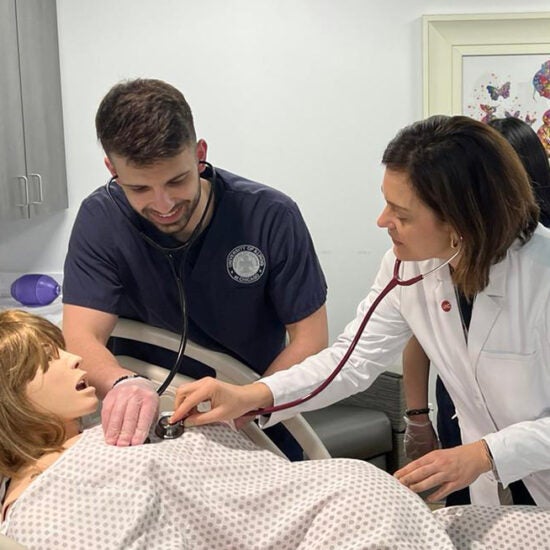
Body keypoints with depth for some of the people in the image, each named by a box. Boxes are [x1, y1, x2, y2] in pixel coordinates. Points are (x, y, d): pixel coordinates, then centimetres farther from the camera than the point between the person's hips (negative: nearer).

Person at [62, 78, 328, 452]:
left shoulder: (272, 217, -13)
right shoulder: (100, 221, -10)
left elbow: (310, 338, -10)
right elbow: (81, 337, -17)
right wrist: (122, 384, -39)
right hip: (145, 424, 1)